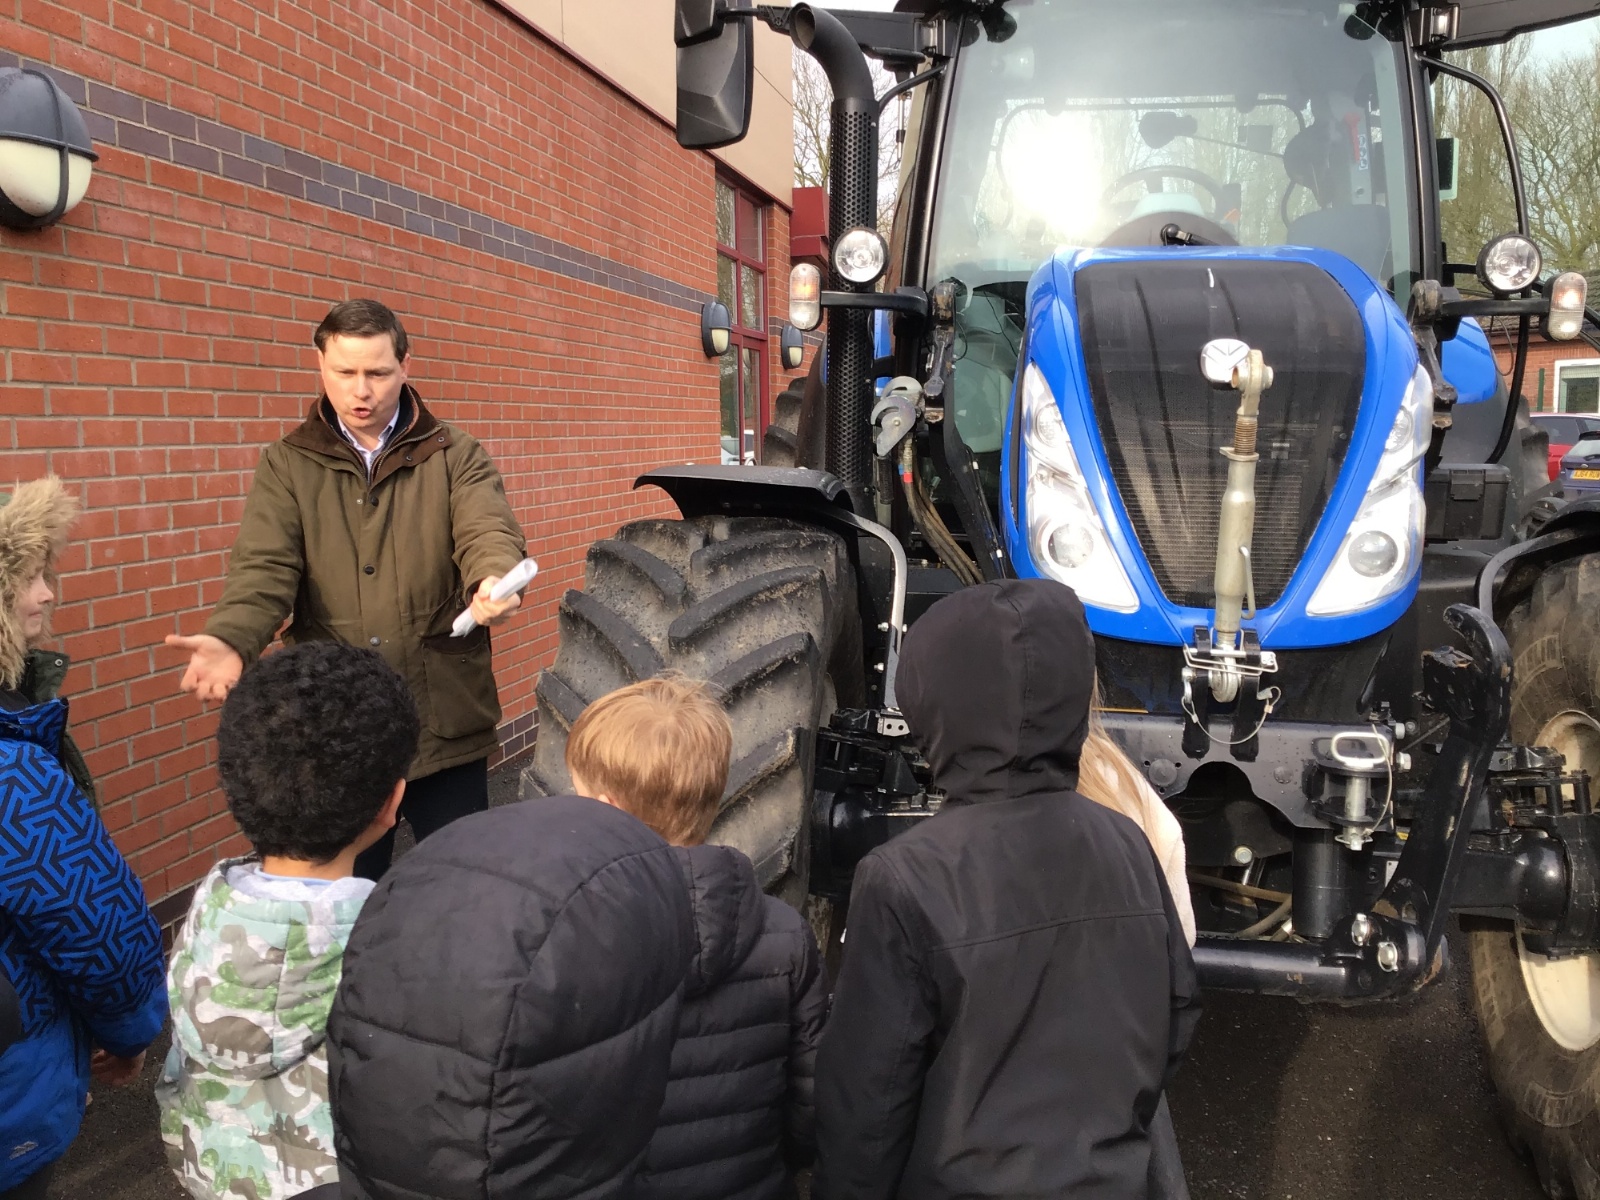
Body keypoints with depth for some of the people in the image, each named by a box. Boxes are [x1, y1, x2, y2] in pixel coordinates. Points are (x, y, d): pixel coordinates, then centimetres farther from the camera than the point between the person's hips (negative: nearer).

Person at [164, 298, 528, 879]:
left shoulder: (456, 456, 2)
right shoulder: (286, 466, 5)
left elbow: (487, 533, -15)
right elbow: (265, 567, -8)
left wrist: (495, 580, -39)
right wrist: (231, 638, -29)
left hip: (447, 721, -1)